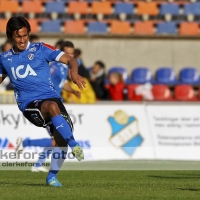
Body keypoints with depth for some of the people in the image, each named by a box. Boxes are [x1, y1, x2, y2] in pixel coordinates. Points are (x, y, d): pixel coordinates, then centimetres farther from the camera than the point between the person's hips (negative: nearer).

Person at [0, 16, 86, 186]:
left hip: (51, 97, 1)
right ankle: (74, 145, -40)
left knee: (62, 136, -19)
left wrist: (74, 72, -24)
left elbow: (70, 60, -1)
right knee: (53, 106, -37)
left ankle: (52, 176, 3)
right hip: (29, 104, -1)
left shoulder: (40, 49, 5)